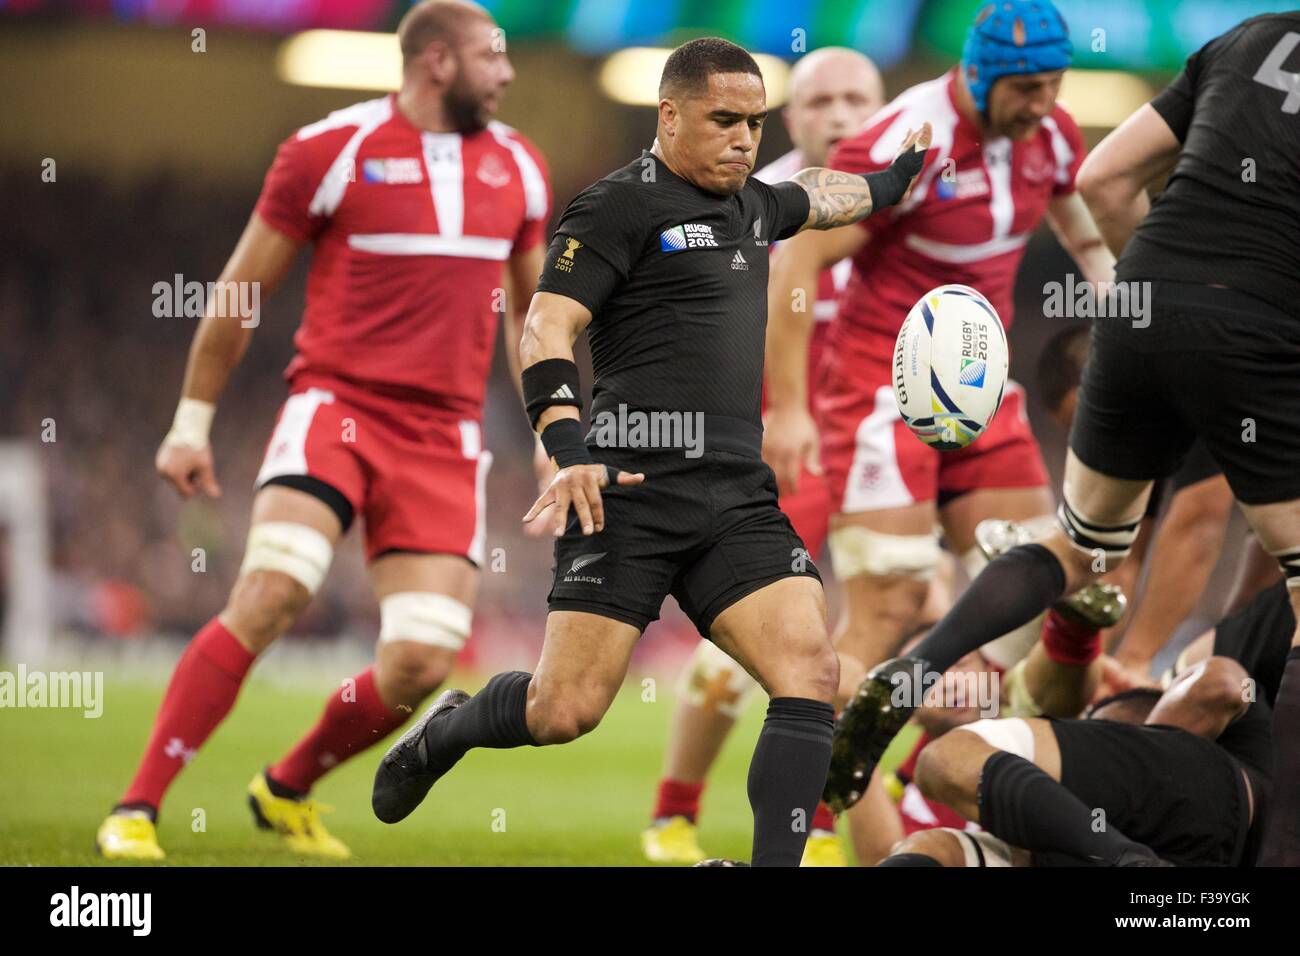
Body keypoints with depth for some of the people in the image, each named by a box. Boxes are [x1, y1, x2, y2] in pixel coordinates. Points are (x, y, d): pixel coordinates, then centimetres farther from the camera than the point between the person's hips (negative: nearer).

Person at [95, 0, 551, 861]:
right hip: (336, 402, -4)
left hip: (445, 437, 4)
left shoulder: (518, 169, 11)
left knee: (423, 663, -7)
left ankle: (288, 790, 20)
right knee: (274, 593, -25)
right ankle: (136, 810, -18)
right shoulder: (333, 151, -4)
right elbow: (239, 291, 5)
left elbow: (533, 313, 23)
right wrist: (192, 421, 7)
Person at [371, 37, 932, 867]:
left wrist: (890, 185, 57)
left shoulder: (751, 204, 20)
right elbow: (547, 328, -12)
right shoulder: (620, 207, -4)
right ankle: (445, 732, 23)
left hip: (739, 495, 7)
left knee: (811, 669, -16)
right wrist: (570, 448, -25)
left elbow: (812, 196, 44)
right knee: (566, 712, -9)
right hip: (635, 489, -7)